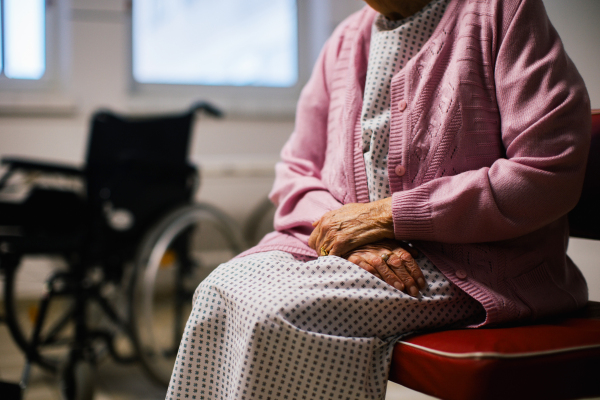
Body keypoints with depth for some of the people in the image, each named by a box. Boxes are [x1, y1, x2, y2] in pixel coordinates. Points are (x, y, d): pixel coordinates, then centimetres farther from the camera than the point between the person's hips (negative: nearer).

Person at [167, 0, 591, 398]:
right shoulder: (345, 39, 14)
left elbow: (551, 174, -15)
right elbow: (296, 170, 15)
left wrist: (387, 214, -14)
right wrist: (355, 239, -9)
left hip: (464, 264, -5)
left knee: (278, 314, -26)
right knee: (220, 290, -20)